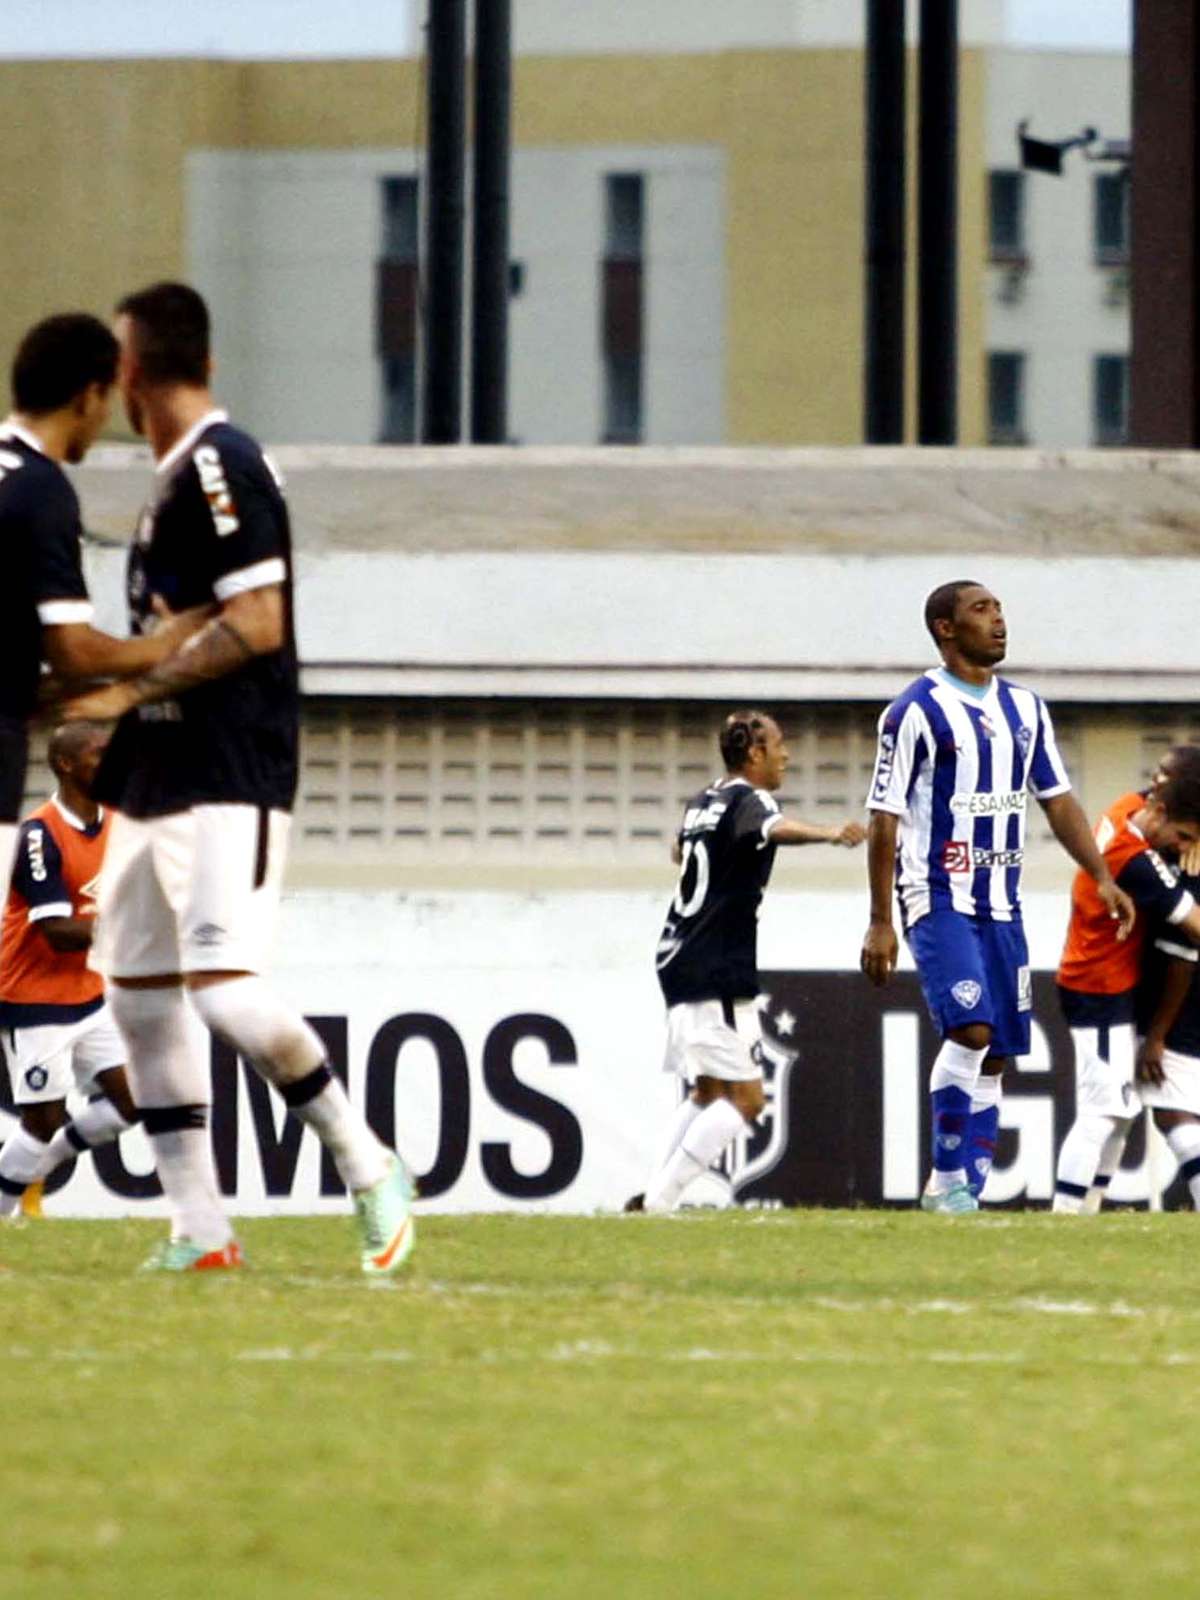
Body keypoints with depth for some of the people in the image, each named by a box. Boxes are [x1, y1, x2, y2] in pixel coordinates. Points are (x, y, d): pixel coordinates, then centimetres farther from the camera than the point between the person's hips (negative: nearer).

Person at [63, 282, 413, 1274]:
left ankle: (367, 1167, -1)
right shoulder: (179, 474, 16)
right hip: (161, 778, 10)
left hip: (229, 781, -10)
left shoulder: (218, 466, -13)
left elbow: (256, 626, -19)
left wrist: (129, 691, -18)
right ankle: (201, 1230, 8)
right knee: (138, 993, 6)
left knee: (223, 986, -17)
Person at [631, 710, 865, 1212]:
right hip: (717, 975, -10)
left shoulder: (703, 802, 16)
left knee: (707, 1092, 19)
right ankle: (657, 1200, -15)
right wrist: (828, 834, -56)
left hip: (680, 960, 10)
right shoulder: (748, 800, -11)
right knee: (744, 1097, -10)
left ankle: (652, 1198, 14)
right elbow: (773, 828, -37)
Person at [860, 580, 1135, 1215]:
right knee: (970, 1028, -21)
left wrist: (1102, 877, 5)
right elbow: (884, 819, -8)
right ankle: (948, 1180, -12)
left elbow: (1057, 799, 17)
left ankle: (960, 1194, 11)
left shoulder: (1025, 709, 11)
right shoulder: (916, 711, -9)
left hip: (1001, 907, 7)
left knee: (993, 1057, 5)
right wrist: (880, 923, -12)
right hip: (939, 900, -7)